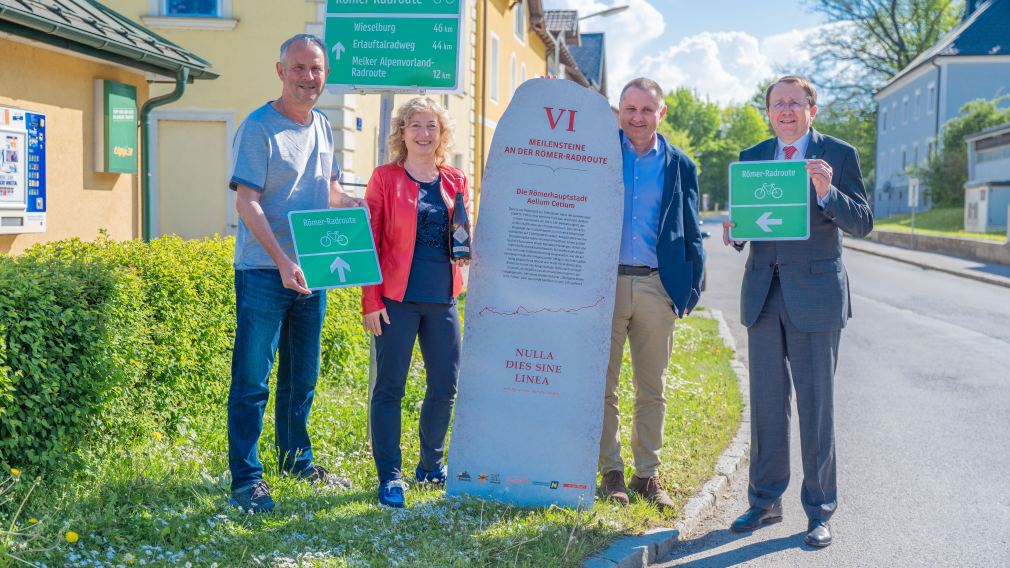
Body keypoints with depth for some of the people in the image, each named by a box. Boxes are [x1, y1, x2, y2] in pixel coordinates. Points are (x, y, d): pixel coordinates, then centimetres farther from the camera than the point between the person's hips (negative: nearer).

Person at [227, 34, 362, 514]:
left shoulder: (322, 128, 12)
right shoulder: (259, 128, -10)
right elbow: (247, 203, -16)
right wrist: (281, 260, -27)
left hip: (311, 272, 7)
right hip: (264, 272, -7)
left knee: (301, 377, 17)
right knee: (252, 380, -2)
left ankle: (296, 459, 32)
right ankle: (246, 478, 5)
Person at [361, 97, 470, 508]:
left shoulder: (455, 181, 11)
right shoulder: (385, 178, 0)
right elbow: (370, 241, -3)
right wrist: (370, 299, -9)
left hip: (443, 298, 4)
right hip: (398, 297, -4)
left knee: (446, 385, 9)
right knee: (389, 387, 0)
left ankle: (431, 466, 28)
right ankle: (389, 477, 9)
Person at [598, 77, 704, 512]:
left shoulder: (681, 167, 10)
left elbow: (691, 236, 11)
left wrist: (690, 291, 5)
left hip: (657, 287, 1)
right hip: (605, 283, -1)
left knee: (652, 391, 8)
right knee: (603, 386, 3)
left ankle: (648, 474, 18)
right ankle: (611, 472, 14)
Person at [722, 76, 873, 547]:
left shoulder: (839, 155, -1)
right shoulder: (750, 158, 10)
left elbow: (862, 224, -6)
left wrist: (827, 192, -24)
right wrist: (733, 233, -9)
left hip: (815, 293, -4)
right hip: (763, 294, 4)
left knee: (815, 406, 1)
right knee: (766, 403, 11)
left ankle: (819, 511, 12)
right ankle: (765, 502, 23)